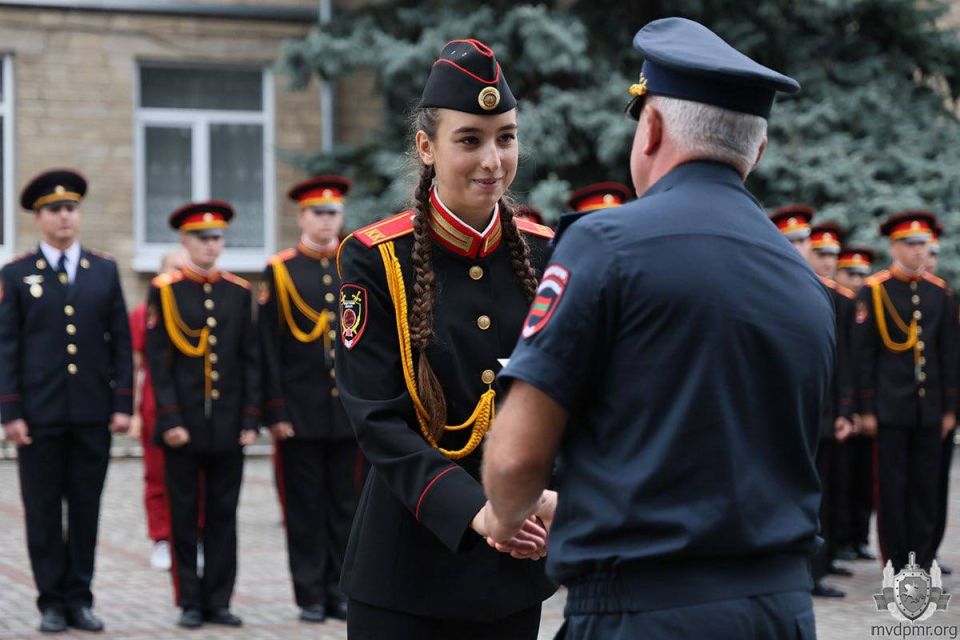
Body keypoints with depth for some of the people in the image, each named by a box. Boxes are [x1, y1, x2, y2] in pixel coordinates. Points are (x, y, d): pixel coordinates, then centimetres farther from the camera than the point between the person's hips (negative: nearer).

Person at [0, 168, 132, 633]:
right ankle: (52, 603, 9)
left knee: (86, 509, 5)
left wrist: (123, 403, 1)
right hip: (40, 416, -2)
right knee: (44, 512, 2)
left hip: (93, 415, 2)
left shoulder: (105, 271, 9)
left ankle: (79, 597, 13)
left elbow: (121, 343, 8)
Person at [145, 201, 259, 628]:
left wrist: (250, 419, 1)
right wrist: (170, 420, -10)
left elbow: (250, 360, 8)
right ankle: (190, 604, 10)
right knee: (184, 517, 3)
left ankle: (218, 601, 12)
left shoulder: (239, 292, 9)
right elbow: (158, 362, -3)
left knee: (223, 516, 5)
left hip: (228, 428, 2)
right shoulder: (164, 292, 1)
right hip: (183, 426, -2)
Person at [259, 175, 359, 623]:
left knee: (344, 503, 6)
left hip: (348, 412, 3)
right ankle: (311, 596, 8)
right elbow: (268, 348, -2)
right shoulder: (279, 271, 1)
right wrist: (276, 412, -7)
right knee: (305, 506, 2)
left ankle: (340, 591, 13)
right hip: (301, 413, -2)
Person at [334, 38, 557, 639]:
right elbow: (378, 418, -12)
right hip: (407, 566, -3)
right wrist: (471, 511, -25)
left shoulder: (543, 255, 3)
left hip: (516, 567, 3)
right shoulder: (376, 259, -7)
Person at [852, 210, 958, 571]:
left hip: (930, 408, 4)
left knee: (926, 487, 6)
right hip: (891, 407, -4)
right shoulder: (874, 291, -3)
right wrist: (867, 409, -7)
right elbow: (863, 354, -4)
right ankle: (896, 565, 7)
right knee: (892, 487, 1)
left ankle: (923, 563, 13)